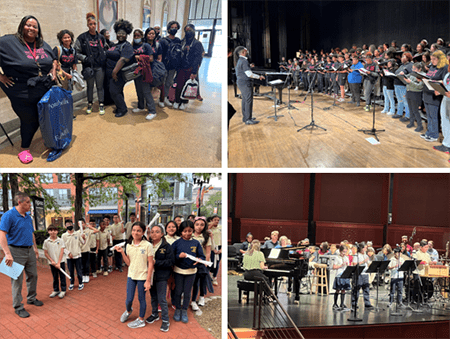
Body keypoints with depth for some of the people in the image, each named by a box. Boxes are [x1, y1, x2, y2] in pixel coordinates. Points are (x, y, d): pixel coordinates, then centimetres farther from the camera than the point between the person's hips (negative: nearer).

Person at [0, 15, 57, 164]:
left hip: (44, 90, 5)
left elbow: (53, 59, 26)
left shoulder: (43, 44, 9)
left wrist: (53, 71, 10)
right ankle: (24, 149, 25)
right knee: (29, 120, 5)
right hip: (22, 94, -5)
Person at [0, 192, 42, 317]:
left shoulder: (28, 217, 11)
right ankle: (18, 307, 10)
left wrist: (35, 248, 22)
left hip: (30, 251, 8)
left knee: (33, 275, 15)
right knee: (17, 280, 0)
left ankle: (31, 298, 33)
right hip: (17, 252, -8)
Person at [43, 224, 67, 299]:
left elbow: (62, 252, -7)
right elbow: (45, 253, 1)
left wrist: (58, 263, -13)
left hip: (61, 261, -1)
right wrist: (52, 261, -9)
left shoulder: (60, 240, -5)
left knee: (62, 276, 4)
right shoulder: (46, 242, -2)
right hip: (52, 263, 1)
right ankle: (56, 290, 25)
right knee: (55, 277, 12)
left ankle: (63, 290, 13)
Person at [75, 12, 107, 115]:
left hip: (100, 66, 2)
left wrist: (104, 57, 5)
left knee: (100, 86, 6)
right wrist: (84, 58, -13)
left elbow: (106, 49, 22)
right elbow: (76, 52, 0)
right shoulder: (82, 37, -2)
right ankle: (90, 104, 23)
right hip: (88, 66, -1)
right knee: (90, 86, 9)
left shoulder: (101, 37, 8)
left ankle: (101, 105, 15)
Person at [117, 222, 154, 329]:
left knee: (141, 298, 8)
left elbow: (150, 263, -10)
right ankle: (128, 311, 41)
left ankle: (141, 320, 29)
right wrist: (122, 252, -9)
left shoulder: (147, 245, -12)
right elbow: (128, 263, 4)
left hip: (142, 277, -4)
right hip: (131, 275, 4)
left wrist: (148, 280, -13)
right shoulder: (128, 245, 2)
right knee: (129, 299, 8)